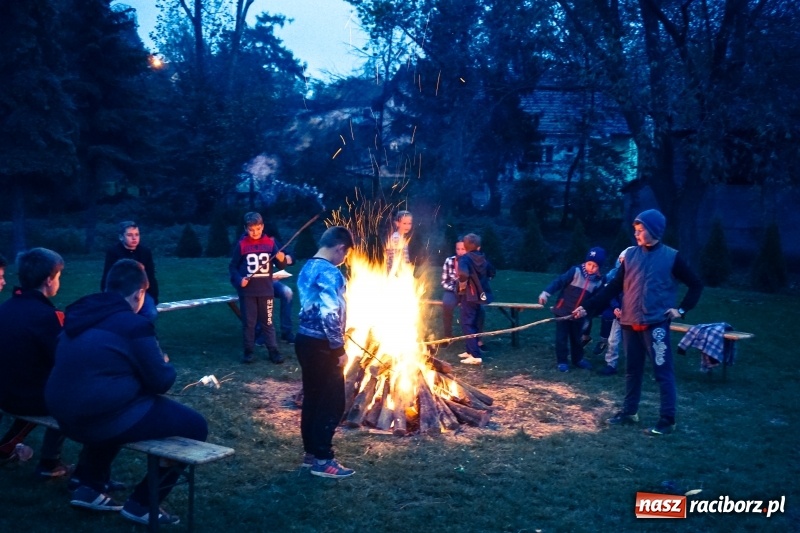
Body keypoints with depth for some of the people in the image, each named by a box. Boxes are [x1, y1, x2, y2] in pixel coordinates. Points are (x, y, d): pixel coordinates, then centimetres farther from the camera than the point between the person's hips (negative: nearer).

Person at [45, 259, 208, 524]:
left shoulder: (80, 314, 11)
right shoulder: (133, 324, -12)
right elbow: (161, 381, -7)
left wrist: (153, 364, 26)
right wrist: (166, 365, 15)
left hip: (65, 414, 9)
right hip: (100, 417, -9)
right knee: (194, 425, 0)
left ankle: (89, 486, 32)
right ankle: (142, 503, 10)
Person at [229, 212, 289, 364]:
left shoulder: (270, 243, 1)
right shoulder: (241, 244, -3)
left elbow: (280, 266, 2)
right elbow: (233, 266, 2)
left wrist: (282, 259, -20)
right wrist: (239, 279, -14)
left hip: (266, 290, 1)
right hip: (247, 291, -1)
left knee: (267, 321, 7)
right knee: (248, 322, 6)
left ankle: (273, 350, 11)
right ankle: (248, 351, 15)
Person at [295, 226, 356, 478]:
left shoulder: (307, 268, 10)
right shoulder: (330, 273, -19)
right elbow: (330, 315, -26)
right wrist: (339, 349, -17)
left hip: (305, 339, 9)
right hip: (321, 346, -9)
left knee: (312, 398, 16)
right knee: (332, 402, -1)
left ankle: (310, 453, 24)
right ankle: (322, 460, 4)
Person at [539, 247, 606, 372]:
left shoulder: (598, 281, -1)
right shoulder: (575, 271, -13)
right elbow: (559, 281, -16)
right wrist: (546, 293, -25)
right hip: (563, 311, -4)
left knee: (577, 338, 17)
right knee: (562, 338, 3)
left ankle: (578, 359, 34)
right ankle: (561, 361, 14)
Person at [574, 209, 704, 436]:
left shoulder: (671, 257, -4)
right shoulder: (631, 255, 7)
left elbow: (696, 285, 5)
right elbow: (613, 288, 7)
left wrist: (682, 309, -4)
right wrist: (588, 307, 1)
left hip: (656, 324, -5)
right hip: (630, 324, 5)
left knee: (663, 371, -3)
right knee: (632, 370, 14)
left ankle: (667, 420, 4)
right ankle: (629, 412, 26)